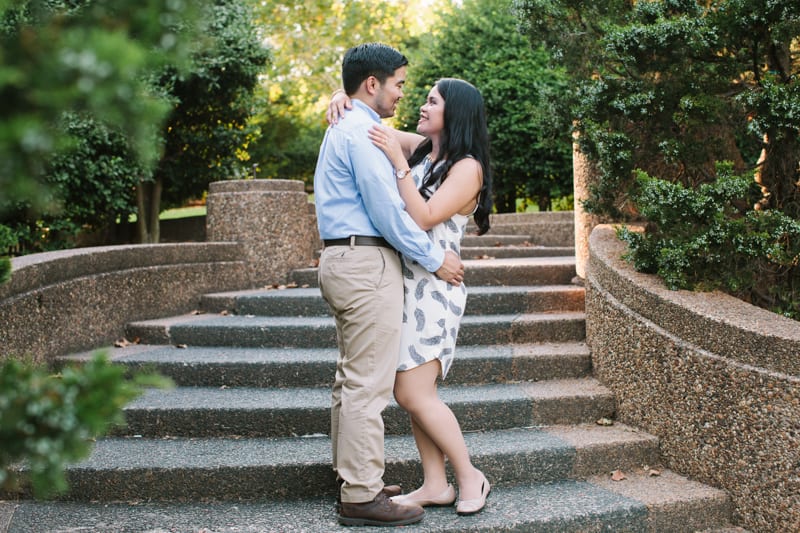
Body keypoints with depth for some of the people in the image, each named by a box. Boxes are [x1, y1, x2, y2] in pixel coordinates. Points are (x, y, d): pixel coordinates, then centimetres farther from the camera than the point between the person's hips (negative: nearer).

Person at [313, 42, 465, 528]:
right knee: (369, 384, -8)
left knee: (352, 379, 14)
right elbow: (387, 210, -17)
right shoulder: (363, 133, -12)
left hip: (344, 261, 11)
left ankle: (353, 480, 22)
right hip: (368, 263, -11)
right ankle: (362, 497, -3)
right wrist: (435, 259, -10)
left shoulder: (343, 130, 21)